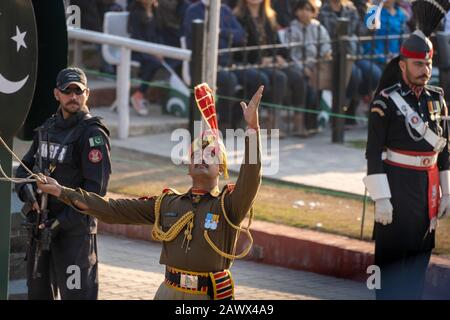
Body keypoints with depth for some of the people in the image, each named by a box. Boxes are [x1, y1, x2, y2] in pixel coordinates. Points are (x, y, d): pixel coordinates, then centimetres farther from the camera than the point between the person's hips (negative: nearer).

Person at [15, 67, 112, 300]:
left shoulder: (93, 134, -12)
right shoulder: (47, 128, 11)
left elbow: (96, 189, -18)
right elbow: (25, 166, 15)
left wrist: (62, 223, -20)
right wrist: (26, 189, -9)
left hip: (75, 229, -8)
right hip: (41, 226, 8)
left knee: (76, 294, -8)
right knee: (38, 291, 17)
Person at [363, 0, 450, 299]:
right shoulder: (386, 101, -10)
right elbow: (374, 152, -11)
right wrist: (381, 199, -17)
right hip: (397, 184, -6)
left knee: (422, 251, 10)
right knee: (393, 253, -2)